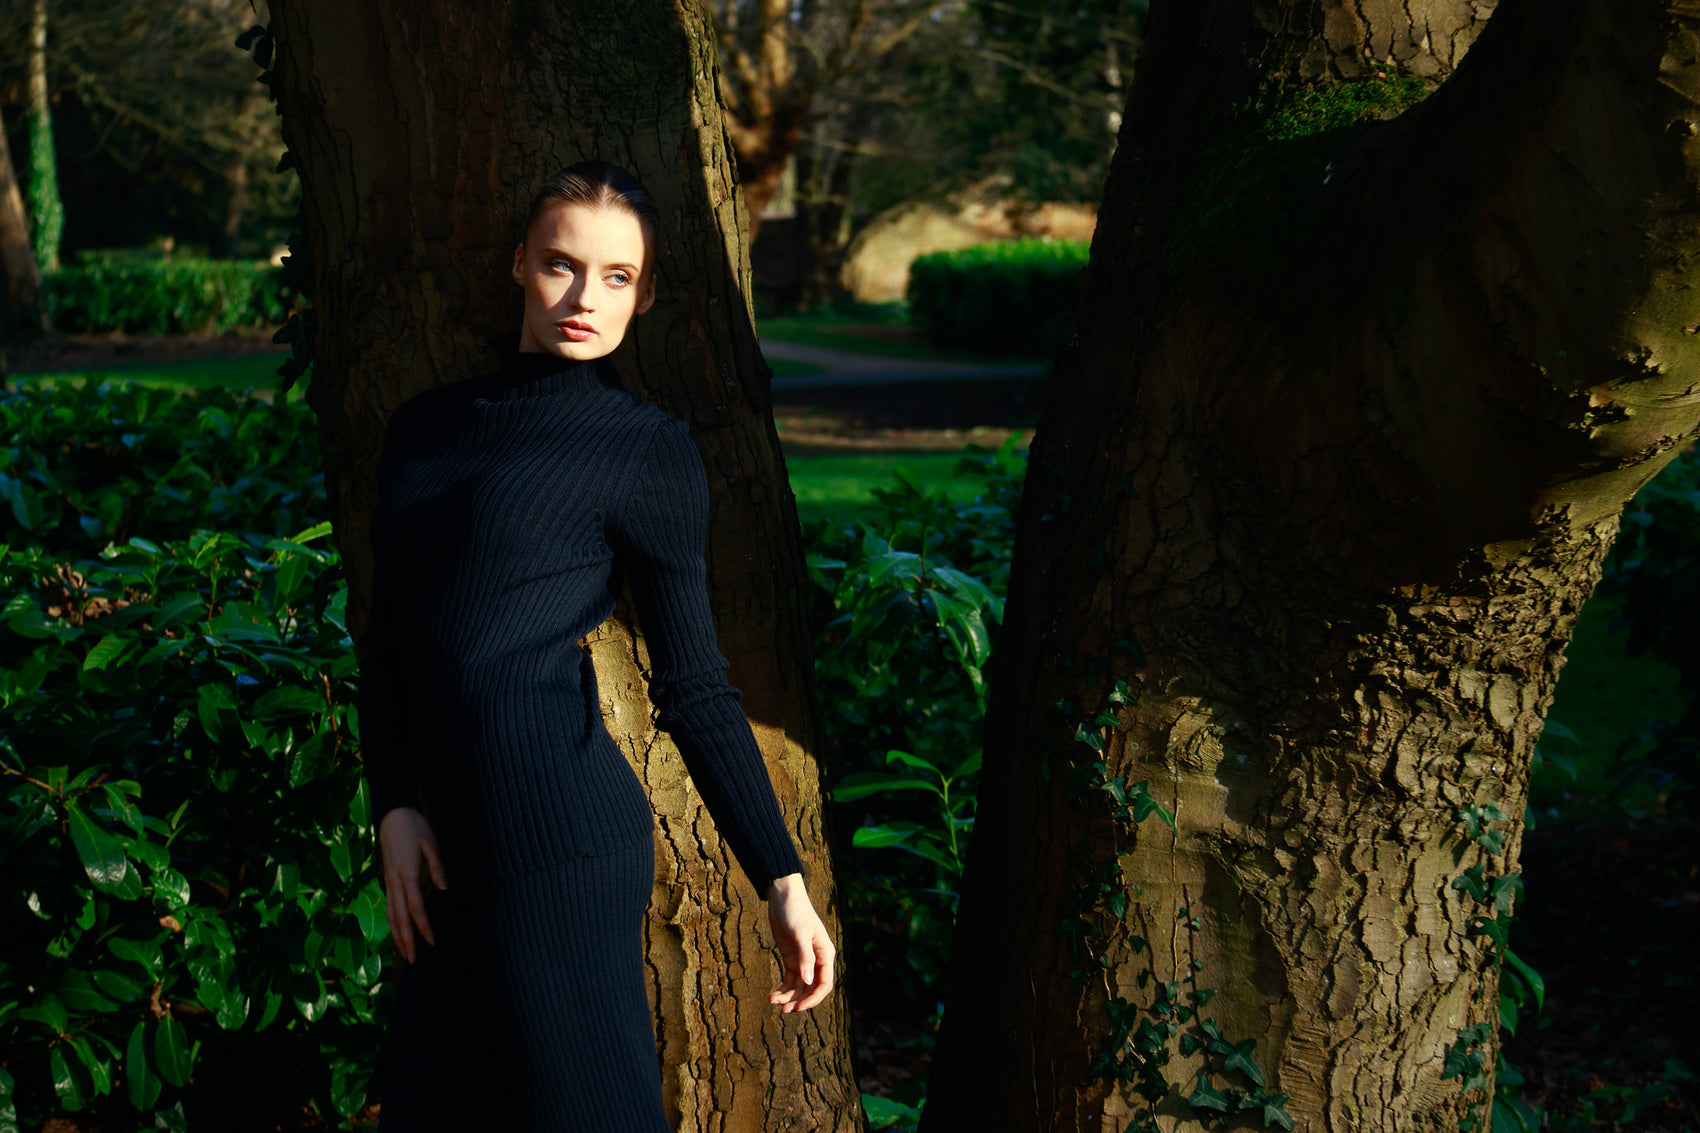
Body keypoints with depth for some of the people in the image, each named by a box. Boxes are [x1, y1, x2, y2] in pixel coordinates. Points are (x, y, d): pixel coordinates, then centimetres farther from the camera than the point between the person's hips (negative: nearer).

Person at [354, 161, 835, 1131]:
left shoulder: (646, 449, -2)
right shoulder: (425, 426, 14)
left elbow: (695, 686, -1)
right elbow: (388, 639, 13)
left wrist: (785, 885, -3)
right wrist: (394, 809, -1)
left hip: (557, 829, -6)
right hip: (456, 837, 6)